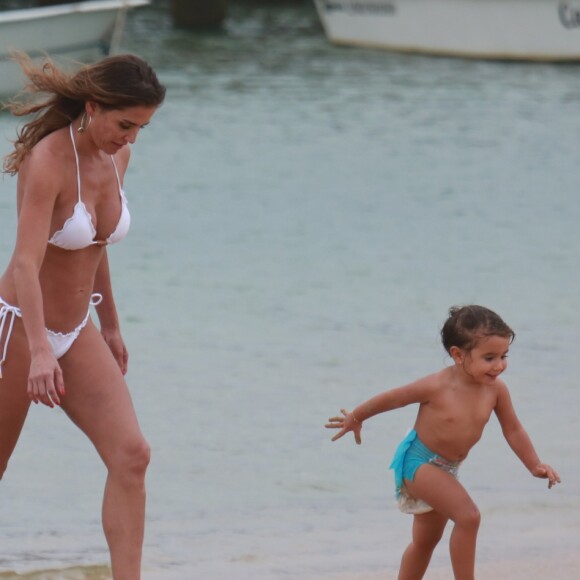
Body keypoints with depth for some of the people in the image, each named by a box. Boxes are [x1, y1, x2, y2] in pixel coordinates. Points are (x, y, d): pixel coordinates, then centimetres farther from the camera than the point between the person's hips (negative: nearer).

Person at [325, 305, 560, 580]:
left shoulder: (496, 390, -12)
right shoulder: (437, 386, -27)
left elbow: (513, 430, 2)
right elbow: (392, 398, -12)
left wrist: (535, 465, -3)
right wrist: (355, 418, 1)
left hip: (446, 469, 7)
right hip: (417, 461, -7)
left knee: (426, 540, 20)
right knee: (468, 517, -24)